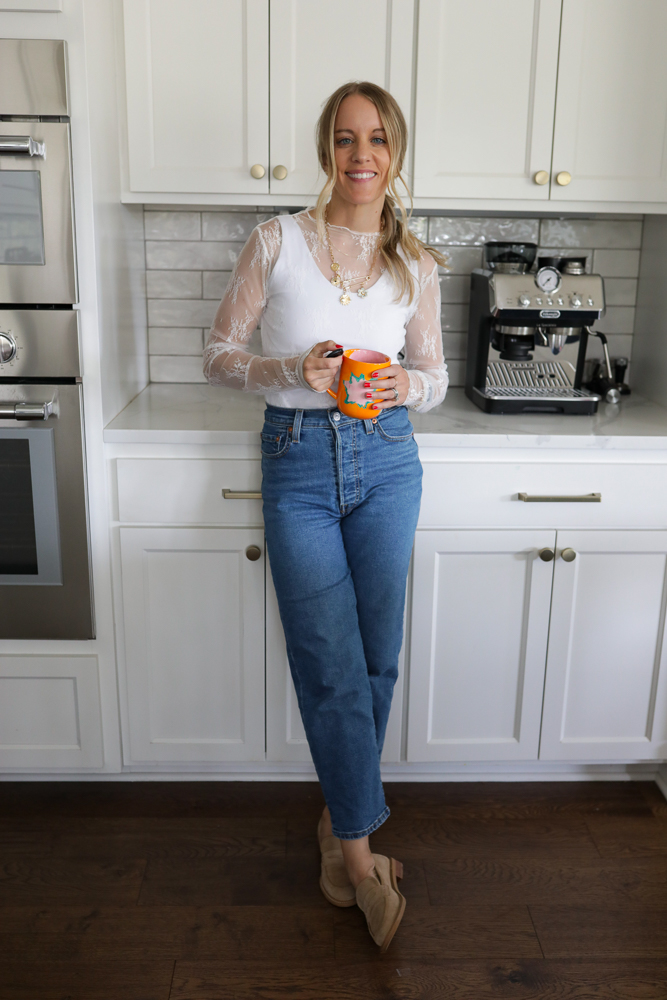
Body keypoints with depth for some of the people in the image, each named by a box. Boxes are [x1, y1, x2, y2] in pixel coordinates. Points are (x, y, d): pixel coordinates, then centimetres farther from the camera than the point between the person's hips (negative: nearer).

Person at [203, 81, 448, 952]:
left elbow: (436, 376, 12)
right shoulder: (277, 242, -2)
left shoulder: (416, 263, 4)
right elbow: (219, 357, 1)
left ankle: (342, 823, 31)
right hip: (297, 464, -2)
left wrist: (406, 385, -12)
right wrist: (294, 370, -18)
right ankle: (360, 849, 16)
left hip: (385, 463, 3)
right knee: (333, 666, -1)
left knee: (376, 661, 8)